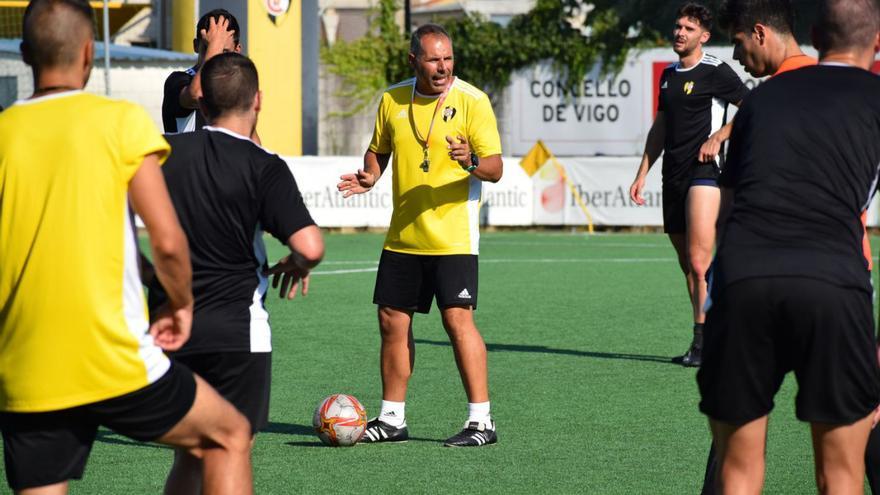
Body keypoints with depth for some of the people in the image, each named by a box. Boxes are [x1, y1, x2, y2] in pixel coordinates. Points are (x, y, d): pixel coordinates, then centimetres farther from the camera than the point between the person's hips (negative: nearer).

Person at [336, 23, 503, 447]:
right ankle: (392, 419, 20)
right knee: (392, 321, 8)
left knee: (458, 319, -13)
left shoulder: (471, 101, -8)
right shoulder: (392, 100, 6)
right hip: (402, 236, 6)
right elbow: (378, 150, 20)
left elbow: (495, 168, -11)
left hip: (453, 235, -6)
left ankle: (481, 421, -9)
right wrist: (369, 177, -1)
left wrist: (472, 163, -32)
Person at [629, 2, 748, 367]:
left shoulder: (715, 72, -5)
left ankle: (703, 342, -13)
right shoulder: (669, 74, 18)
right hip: (673, 175, 8)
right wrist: (642, 173, 22)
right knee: (687, 264, 8)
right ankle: (705, 341, 14)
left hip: (704, 173, -8)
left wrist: (718, 137, -15)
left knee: (699, 263, -15)